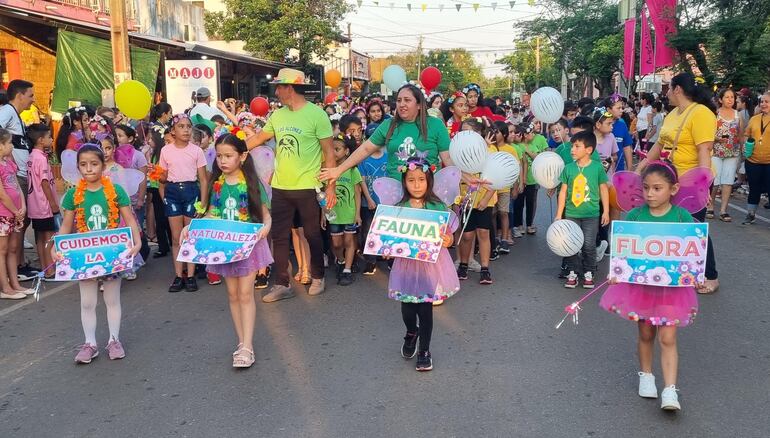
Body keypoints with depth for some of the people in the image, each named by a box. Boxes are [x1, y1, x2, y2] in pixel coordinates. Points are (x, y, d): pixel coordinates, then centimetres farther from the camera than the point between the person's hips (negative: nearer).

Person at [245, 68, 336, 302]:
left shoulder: (316, 114, -10)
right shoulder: (278, 115, 6)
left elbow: (329, 152, -10)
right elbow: (258, 137, 18)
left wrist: (331, 186, -13)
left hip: (307, 188, -5)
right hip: (280, 187, 6)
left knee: (312, 234, 10)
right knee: (279, 236, 8)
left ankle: (318, 278, 29)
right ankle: (282, 284, 18)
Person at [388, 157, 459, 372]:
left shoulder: (437, 207, -4)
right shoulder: (398, 208, -2)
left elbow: (447, 237, 0)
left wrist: (447, 241, -22)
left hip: (431, 263, -1)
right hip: (406, 264, 1)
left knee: (425, 309, 3)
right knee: (407, 309, 8)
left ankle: (424, 351, 24)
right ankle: (412, 333, 43)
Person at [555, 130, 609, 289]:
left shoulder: (597, 167, -5)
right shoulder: (568, 168, 0)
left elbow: (603, 189, 2)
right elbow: (563, 191, 3)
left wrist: (606, 211, 1)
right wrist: (559, 214, 2)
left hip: (591, 214, -2)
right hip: (571, 213, 2)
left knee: (589, 245, 1)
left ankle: (589, 273, 18)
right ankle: (573, 272, 19)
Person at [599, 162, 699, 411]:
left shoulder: (682, 216, -8)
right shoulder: (635, 215, -6)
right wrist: (615, 272, -17)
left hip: (671, 285, -1)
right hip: (640, 282, 1)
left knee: (667, 338, -2)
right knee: (646, 334, 15)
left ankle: (670, 390, 2)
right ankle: (646, 375, 36)